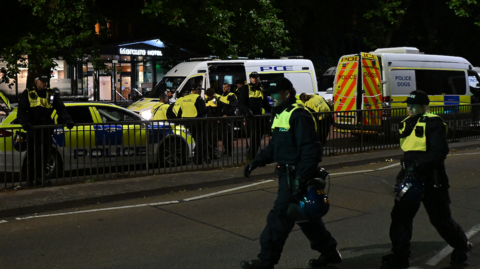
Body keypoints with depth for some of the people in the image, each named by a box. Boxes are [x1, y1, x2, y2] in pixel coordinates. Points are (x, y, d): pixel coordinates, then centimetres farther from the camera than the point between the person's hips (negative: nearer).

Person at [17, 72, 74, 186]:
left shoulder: (52, 95, 12)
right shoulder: (27, 94, 5)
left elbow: (61, 109, 7)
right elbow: (21, 111, -1)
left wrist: (67, 120, -12)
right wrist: (24, 122, -21)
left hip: (46, 129, 3)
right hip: (32, 129, -3)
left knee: (44, 155, 4)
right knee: (32, 156, -4)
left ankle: (41, 178, 10)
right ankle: (31, 179, 1)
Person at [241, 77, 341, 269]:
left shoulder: (298, 116, -17)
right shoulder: (280, 115, 15)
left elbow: (310, 149, -23)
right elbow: (274, 146, 23)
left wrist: (301, 178, -28)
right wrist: (258, 161, 9)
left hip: (296, 176, -10)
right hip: (287, 174, 10)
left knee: (280, 217, -7)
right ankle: (329, 251, 29)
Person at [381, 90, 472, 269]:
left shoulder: (433, 123, -12)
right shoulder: (407, 124, 13)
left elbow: (440, 151, -22)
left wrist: (420, 166, -29)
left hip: (431, 180, -7)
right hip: (411, 178, 7)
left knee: (441, 219, 6)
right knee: (400, 216, -1)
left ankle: (462, 246, 31)